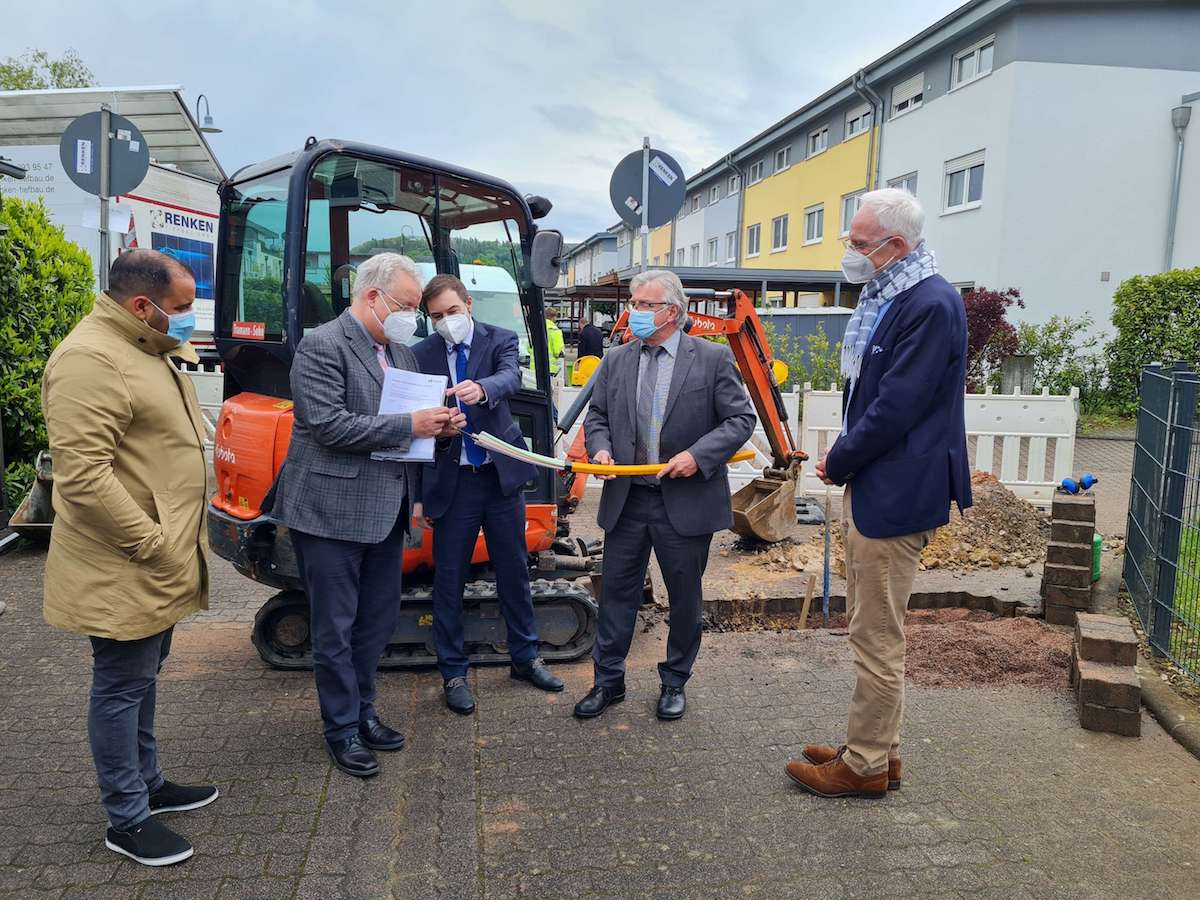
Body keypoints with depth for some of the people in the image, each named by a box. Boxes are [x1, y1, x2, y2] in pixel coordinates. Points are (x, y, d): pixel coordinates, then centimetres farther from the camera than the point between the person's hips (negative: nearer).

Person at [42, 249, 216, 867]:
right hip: (124, 572, -10)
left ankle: (148, 783, 37)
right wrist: (154, 546, -23)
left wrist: (173, 542, 17)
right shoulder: (90, 359, -21)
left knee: (142, 678, 21)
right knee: (122, 688, 4)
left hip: (156, 566, 10)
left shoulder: (143, 349, 12)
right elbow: (83, 475, -28)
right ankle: (127, 821, 20)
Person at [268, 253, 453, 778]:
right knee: (335, 630, 5)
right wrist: (408, 426, -21)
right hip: (332, 513, -8)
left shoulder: (399, 352, 12)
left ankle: (362, 711, 35)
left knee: (379, 620, 17)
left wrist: (434, 423, -3)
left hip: (385, 513, 8)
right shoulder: (321, 347, -12)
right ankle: (342, 729, 21)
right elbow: (329, 425, -22)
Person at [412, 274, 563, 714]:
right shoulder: (421, 356, 0)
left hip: (501, 474, 1)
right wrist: (419, 495, 1)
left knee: (514, 571, 13)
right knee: (448, 579, 6)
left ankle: (525, 657, 30)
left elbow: (511, 376, -23)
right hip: (451, 480, 0)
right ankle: (453, 673, 21)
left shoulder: (499, 340, -1)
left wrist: (481, 388, -47)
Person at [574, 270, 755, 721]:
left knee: (685, 597, 10)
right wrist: (600, 447, -6)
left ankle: (674, 682, 29)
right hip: (626, 498, 3)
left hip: (686, 502, -3)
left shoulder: (713, 359, -4)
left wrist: (698, 455, -18)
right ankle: (608, 681, 24)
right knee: (617, 591, 9)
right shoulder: (616, 361, 7)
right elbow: (596, 417, 15)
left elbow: (741, 419, -5)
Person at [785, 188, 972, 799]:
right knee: (871, 628, 18)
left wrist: (838, 462, -10)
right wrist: (843, 460, 5)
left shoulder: (932, 305, -17)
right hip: (866, 486, 10)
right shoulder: (882, 298, 13)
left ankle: (866, 766, 18)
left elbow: (897, 407, -21)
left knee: (877, 636, 2)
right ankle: (879, 749, 32)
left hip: (895, 495, -10)